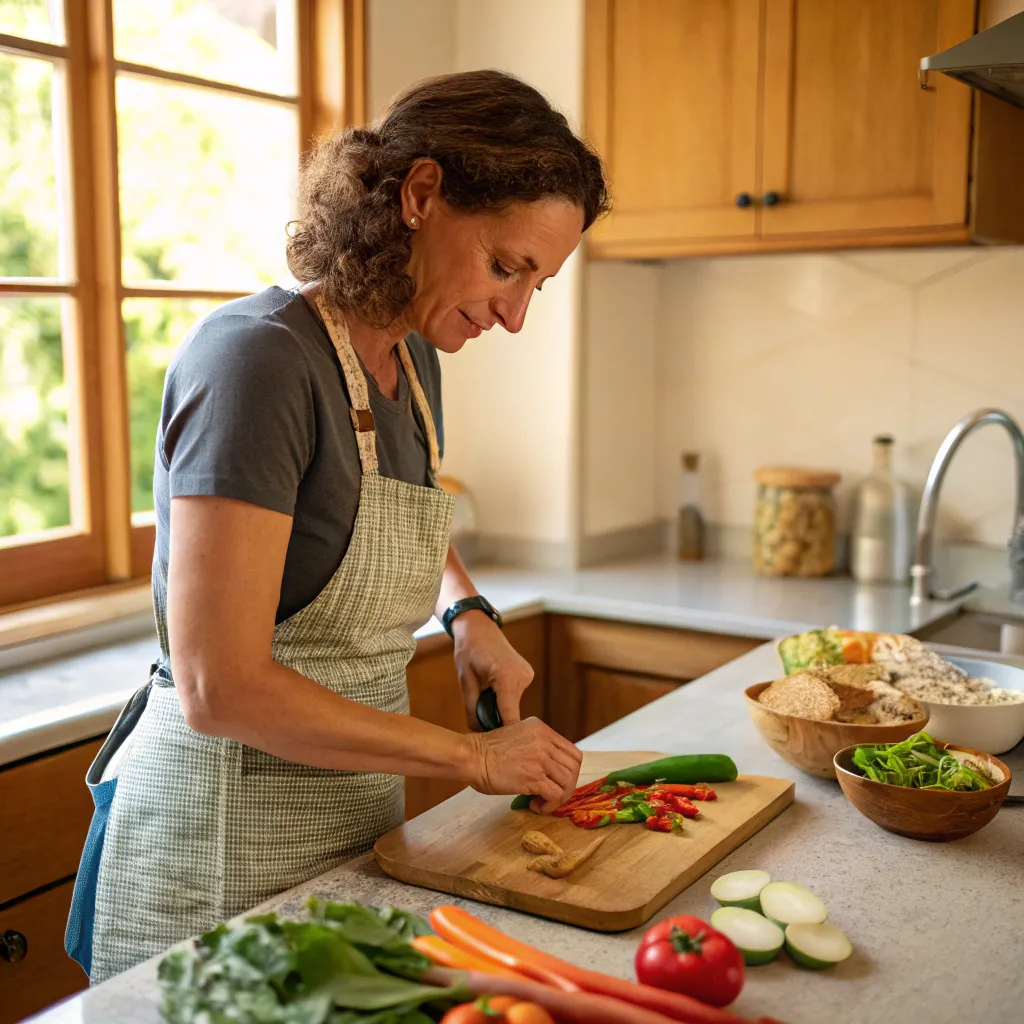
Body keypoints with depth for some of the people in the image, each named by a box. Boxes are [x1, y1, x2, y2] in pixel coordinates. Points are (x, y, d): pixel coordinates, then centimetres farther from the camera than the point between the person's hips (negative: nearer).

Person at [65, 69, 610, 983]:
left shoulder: (412, 358, 3)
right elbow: (220, 687, -26)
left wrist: (472, 615, 4)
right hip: (223, 855, -7)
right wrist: (471, 754, -17)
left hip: (359, 818, 8)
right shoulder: (258, 358, -22)